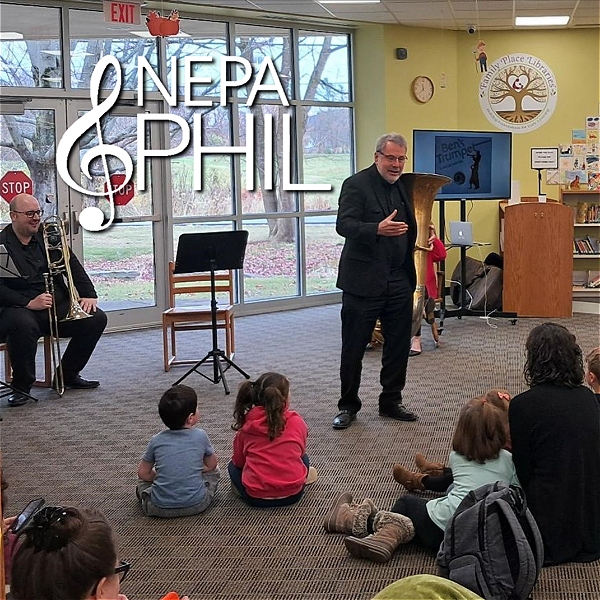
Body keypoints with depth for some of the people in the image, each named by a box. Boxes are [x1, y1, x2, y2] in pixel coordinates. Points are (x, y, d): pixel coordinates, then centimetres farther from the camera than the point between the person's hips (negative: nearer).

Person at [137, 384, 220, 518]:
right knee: (214, 471, 23)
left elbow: (143, 473, 6)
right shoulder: (200, 436, -6)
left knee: (143, 480, 31)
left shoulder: (156, 441, -2)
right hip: (196, 505, -2)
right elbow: (211, 465, 8)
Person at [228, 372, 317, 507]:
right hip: (293, 494, 1)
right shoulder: (297, 422, -4)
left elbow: (238, 461, 8)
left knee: (233, 466, 29)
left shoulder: (247, 425, -2)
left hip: (255, 498, -1)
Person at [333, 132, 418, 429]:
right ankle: (348, 406, 16)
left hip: (399, 280, 6)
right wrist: (377, 229, -34)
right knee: (353, 347, 3)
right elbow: (344, 224, -20)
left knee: (399, 345, 11)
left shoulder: (405, 185, 13)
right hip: (364, 280, -6)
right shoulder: (356, 184, -8)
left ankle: (391, 401, 25)